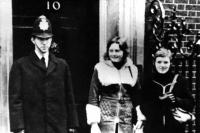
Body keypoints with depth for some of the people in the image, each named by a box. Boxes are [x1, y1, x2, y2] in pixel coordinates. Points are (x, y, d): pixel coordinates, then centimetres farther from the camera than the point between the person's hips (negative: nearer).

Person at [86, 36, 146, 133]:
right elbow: (93, 97, -1)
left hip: (127, 120, 3)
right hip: (106, 119, -2)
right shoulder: (100, 69, 0)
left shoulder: (132, 70, 8)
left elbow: (137, 95, 14)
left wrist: (140, 118, 6)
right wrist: (94, 123, -7)